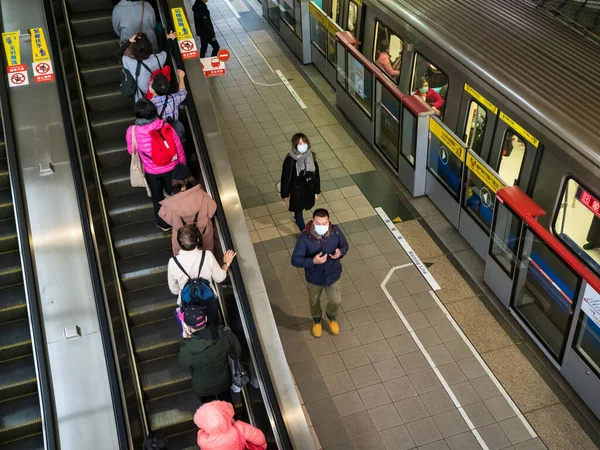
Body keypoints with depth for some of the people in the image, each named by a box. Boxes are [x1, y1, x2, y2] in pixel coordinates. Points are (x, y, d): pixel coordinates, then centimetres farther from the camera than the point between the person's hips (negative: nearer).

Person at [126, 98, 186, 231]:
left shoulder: (132, 131, -22)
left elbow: (131, 151, -4)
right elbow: (178, 147, -10)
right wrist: (182, 163, 8)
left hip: (152, 171, 0)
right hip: (171, 168, 1)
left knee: (157, 197, 24)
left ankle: (163, 224, 41)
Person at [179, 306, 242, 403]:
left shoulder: (188, 349, -38)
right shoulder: (225, 334, -31)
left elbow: (185, 366, -14)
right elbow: (237, 353, -12)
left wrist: (185, 340, -14)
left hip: (203, 387, -2)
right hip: (224, 381, 2)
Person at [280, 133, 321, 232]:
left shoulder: (311, 156, -14)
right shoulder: (290, 160, -27)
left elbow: (316, 174, -3)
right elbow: (285, 177, -15)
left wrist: (317, 190, 4)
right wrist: (285, 194, -7)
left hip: (309, 188, 5)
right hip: (296, 189, -4)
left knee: (300, 208, 29)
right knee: (298, 210, 14)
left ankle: (297, 217, 62)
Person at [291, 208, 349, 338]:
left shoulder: (335, 231, -23)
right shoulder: (305, 238, -31)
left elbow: (345, 245, -4)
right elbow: (295, 260, -25)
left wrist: (340, 252, -27)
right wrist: (313, 261, -40)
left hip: (332, 275, 1)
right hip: (314, 278, -1)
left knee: (335, 301, 17)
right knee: (314, 302, 24)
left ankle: (331, 317, 54)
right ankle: (316, 321, 58)